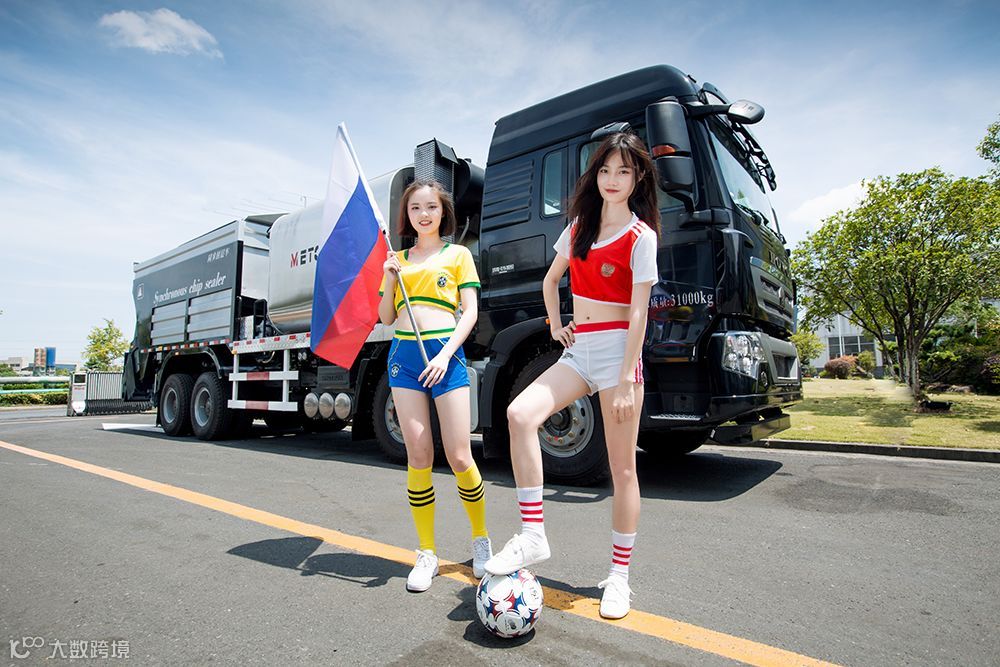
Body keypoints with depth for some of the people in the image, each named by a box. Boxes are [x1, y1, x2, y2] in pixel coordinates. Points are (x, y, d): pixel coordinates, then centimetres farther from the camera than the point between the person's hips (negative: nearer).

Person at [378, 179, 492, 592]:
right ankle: (427, 553, 13)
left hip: (446, 353, -3)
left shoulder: (458, 255, 10)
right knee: (418, 457, 0)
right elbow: (386, 318, 16)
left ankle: (481, 539, 20)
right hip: (404, 354, 3)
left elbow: (470, 312, 1)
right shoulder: (399, 259, 18)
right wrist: (389, 280, 0)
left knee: (459, 457, -4)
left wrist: (446, 354, -12)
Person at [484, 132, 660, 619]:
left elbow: (638, 313, -11)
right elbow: (551, 279, 25)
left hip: (617, 349, -5)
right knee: (520, 413, -18)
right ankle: (533, 536, -9)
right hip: (578, 350, 6)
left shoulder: (641, 236, -4)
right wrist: (556, 326, 13)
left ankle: (619, 576, 16)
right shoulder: (580, 226, 14)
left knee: (622, 465, 1)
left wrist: (626, 379, -16)